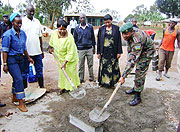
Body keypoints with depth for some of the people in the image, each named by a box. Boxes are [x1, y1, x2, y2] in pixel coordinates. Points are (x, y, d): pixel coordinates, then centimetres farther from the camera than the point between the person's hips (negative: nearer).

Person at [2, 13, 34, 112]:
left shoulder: (22, 33, 7)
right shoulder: (8, 34, -12)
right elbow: (5, 50, -12)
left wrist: (28, 58, 21)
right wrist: (5, 64, -15)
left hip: (20, 58, 7)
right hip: (11, 59, -6)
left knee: (17, 79, 15)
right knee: (18, 79, -12)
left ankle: (14, 97, 34)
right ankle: (21, 103, -5)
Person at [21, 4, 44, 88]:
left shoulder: (37, 22, 11)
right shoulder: (22, 21, -3)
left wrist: (42, 50, 14)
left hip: (37, 51, 4)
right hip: (26, 52, -4)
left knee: (39, 70, 10)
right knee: (25, 72, 7)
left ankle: (42, 87, 22)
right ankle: (24, 89, 20)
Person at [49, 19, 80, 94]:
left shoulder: (69, 38, -31)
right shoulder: (55, 33, -14)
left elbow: (70, 53, -29)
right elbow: (51, 42, 11)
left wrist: (65, 62, -31)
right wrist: (50, 48, 24)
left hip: (70, 59, -5)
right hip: (60, 58, 6)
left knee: (71, 72, 5)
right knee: (62, 72, 15)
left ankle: (72, 87, 23)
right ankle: (63, 87, 30)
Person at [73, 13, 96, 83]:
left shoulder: (90, 27, 2)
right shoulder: (77, 28, 2)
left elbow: (93, 37, 9)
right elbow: (75, 39, 9)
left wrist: (94, 47, 10)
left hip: (89, 49, 0)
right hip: (80, 50, 0)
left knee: (90, 64, 7)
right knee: (81, 65, 6)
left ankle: (91, 77, 20)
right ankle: (81, 78, 18)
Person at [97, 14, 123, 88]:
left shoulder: (116, 28, 1)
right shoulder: (101, 29, 5)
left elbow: (119, 41, 0)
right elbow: (99, 41, 6)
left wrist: (119, 52, -3)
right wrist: (98, 52, 3)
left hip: (113, 51, -1)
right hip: (104, 51, 1)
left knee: (113, 67, 5)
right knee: (104, 67, 5)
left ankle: (112, 82, 17)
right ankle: (103, 82, 19)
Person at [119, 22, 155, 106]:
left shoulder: (137, 41, -41)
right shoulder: (129, 33, -16)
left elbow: (132, 60, -44)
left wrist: (123, 76, -44)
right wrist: (130, 54, 13)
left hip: (146, 52, -8)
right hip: (138, 50, 9)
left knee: (140, 73, -11)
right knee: (138, 71, 17)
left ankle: (137, 96, -2)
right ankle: (135, 88, 33)